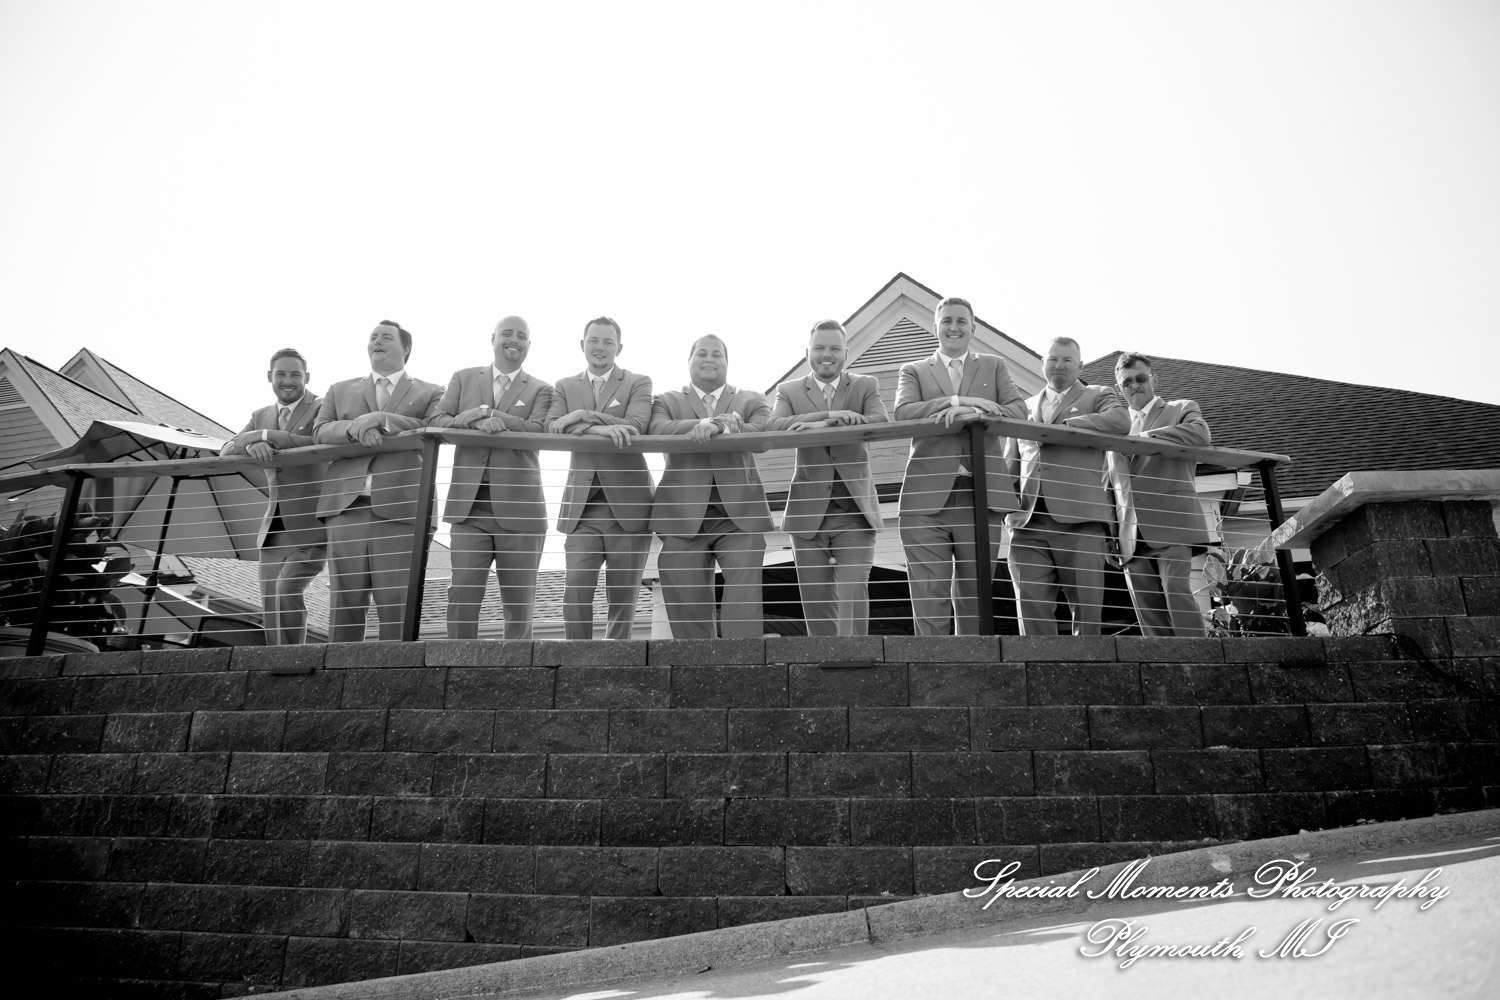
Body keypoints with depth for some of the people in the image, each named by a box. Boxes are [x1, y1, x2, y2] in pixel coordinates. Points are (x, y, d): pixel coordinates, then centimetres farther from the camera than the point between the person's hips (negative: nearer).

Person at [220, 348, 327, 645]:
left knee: (286, 590, -23)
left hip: (311, 528, -6)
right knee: (270, 610, 4)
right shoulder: (261, 416, 16)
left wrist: (265, 435, -18)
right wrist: (251, 444, -18)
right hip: (274, 529, 6)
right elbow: (226, 453, 5)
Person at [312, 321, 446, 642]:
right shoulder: (340, 390, 24)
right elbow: (320, 432, 9)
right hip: (346, 508, 3)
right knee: (343, 603, 2)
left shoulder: (430, 394, 15)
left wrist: (382, 419, -12)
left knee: (397, 605, -4)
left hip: (399, 510, -2)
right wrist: (354, 428, -12)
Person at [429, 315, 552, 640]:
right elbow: (435, 421, 3)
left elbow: (537, 431, -8)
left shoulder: (540, 390, 10)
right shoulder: (464, 378, 15)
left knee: (519, 604, 4)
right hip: (469, 506, 1)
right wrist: (477, 420, -15)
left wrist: (488, 412, -17)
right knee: (462, 595, -5)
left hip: (518, 508, -1)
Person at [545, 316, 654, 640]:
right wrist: (597, 428, -21)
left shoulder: (638, 383, 7)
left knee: (623, 595, 4)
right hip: (582, 504, 1)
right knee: (576, 589, -8)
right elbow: (552, 427, -5)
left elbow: (635, 427, -11)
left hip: (628, 504, -1)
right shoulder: (564, 387, 14)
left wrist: (583, 415, -14)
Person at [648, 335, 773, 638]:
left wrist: (716, 427, -19)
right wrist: (715, 422, -21)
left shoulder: (752, 401, 18)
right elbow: (658, 430, -7)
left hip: (739, 511, 0)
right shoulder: (667, 401, 17)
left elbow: (763, 436, -4)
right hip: (684, 513, 1)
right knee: (687, 598, -1)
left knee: (745, 583, -16)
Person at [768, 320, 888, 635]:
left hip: (855, 509, -1)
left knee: (853, 594, -11)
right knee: (817, 604, 5)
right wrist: (829, 414, -24)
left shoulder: (866, 386, 9)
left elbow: (882, 422, -12)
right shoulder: (789, 391, 9)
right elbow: (772, 428, -12)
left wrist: (822, 426, -22)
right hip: (809, 511, 1)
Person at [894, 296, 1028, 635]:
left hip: (981, 496, 1)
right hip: (928, 496, -1)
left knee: (974, 596, 5)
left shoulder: (994, 366, 19)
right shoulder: (914, 370, 16)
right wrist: (959, 401, -14)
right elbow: (902, 412, -4)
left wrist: (973, 413, -14)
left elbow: (1019, 411, 4)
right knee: (929, 598, -5)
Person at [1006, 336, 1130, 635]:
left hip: (1079, 519, -3)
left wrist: (1060, 427, -9)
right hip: (1028, 521, 3)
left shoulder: (1098, 395, 16)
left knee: (1087, 608, -3)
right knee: (1032, 609, -5)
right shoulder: (1026, 406, 27)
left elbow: (1121, 421, -7)